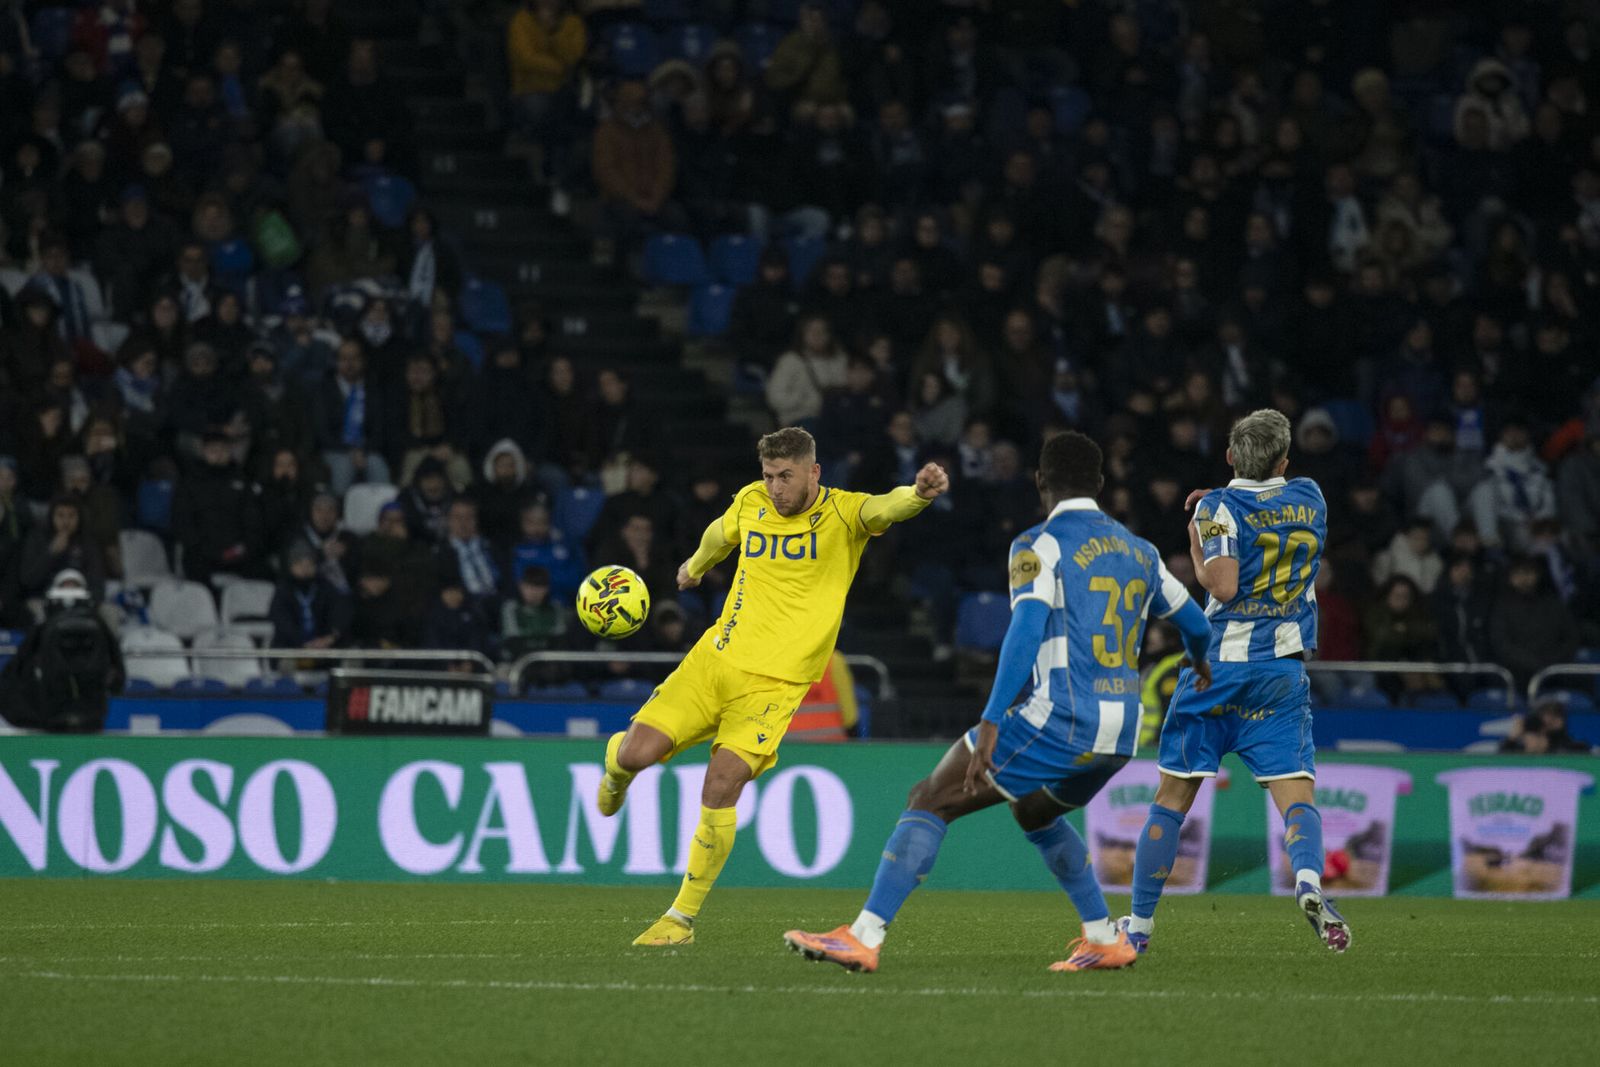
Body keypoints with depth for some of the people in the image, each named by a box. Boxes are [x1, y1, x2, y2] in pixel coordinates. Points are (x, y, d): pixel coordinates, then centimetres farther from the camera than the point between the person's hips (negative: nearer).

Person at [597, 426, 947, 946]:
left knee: (721, 789, -17)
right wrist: (694, 567, 48)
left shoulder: (842, 513, -8)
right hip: (716, 656, 4)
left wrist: (919, 492, -53)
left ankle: (682, 918, -2)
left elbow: (886, 508, -30)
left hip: (775, 682, -4)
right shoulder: (751, 502, 5)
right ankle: (617, 759, 31)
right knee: (638, 753, -10)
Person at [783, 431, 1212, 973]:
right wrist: (1202, 668, 51)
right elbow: (1196, 624, 27)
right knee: (1034, 811, 34)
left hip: (1057, 721, -7)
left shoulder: (1040, 545, -3)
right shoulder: (1140, 553, 16)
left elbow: (1027, 629, -17)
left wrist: (991, 722, -23)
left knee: (929, 801, 1)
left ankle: (864, 937, -10)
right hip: (1120, 735, 7)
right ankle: (1106, 939, 28)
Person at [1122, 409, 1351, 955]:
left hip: (1217, 663, -2)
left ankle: (1140, 922, 14)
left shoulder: (1218, 508, -8)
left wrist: (1197, 556, 0)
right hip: (1283, 672, 2)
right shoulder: (1310, 499, 7)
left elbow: (1223, 585, -18)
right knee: (1296, 793, -4)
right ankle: (1309, 878, -35)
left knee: (1173, 797, 8)